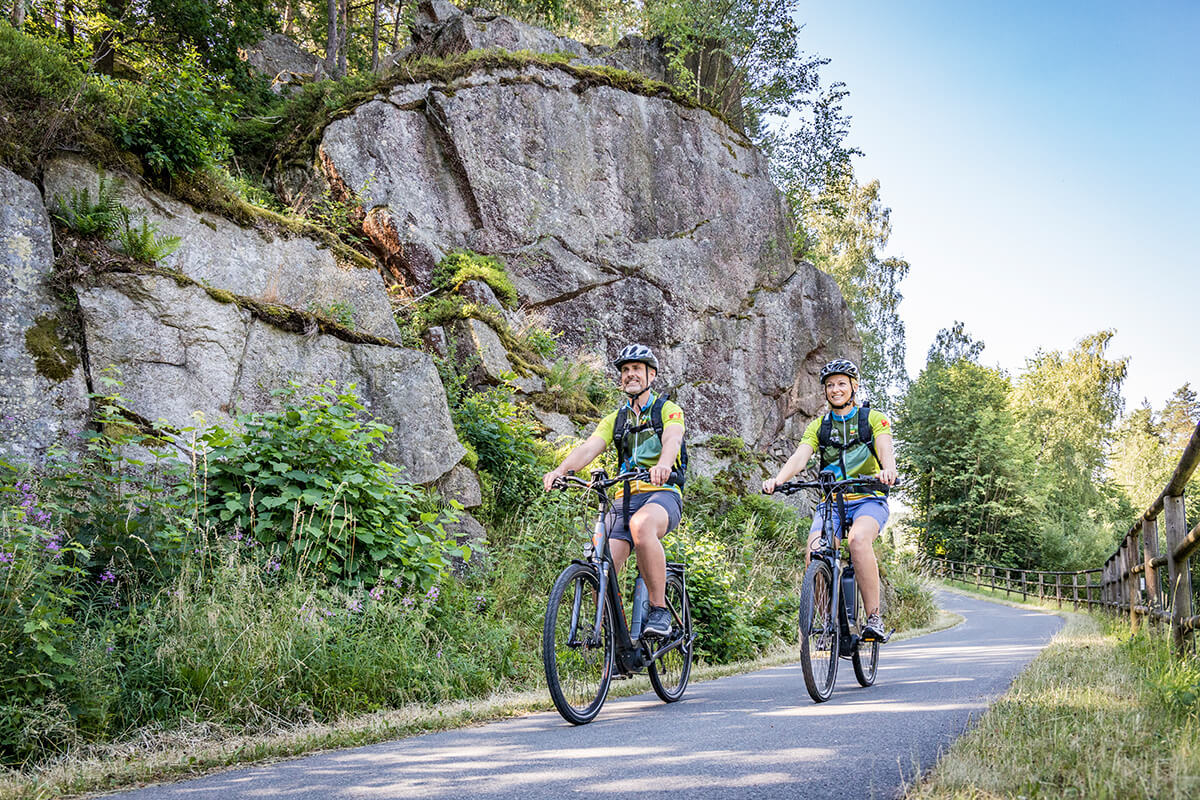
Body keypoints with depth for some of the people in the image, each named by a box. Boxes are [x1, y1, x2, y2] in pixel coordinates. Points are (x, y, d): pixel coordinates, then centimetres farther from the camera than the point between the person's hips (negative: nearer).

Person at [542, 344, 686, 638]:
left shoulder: (667, 409, 7)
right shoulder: (615, 420, 20)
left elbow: (672, 440, -15)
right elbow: (589, 447, 2)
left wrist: (663, 464, -40)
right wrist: (560, 470, -20)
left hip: (663, 493, -4)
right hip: (625, 499, 4)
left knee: (642, 525, -39)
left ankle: (659, 610, -29)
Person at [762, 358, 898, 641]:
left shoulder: (873, 418, 6)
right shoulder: (818, 426, 13)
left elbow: (885, 448, -14)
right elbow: (800, 456, -4)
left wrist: (888, 470, -38)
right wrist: (778, 479, -26)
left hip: (868, 500, -3)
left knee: (858, 539, -34)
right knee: (815, 550, -25)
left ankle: (874, 618, -27)